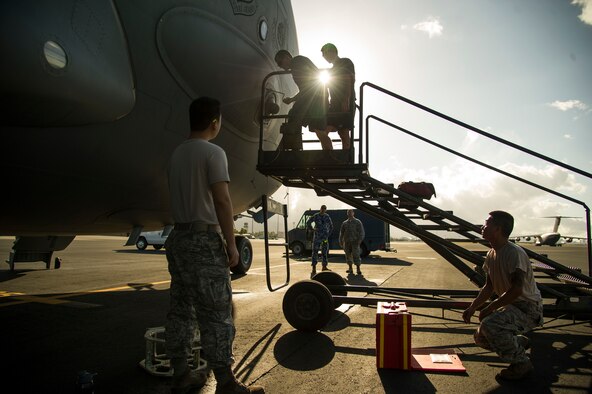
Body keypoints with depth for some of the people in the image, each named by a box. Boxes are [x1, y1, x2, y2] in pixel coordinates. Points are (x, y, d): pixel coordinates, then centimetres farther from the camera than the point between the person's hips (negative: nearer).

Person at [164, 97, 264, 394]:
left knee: (180, 310, 12)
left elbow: (180, 198, 16)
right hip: (204, 239, -8)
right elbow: (221, 200, -17)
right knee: (216, 314, -4)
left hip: (178, 237, 9)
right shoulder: (212, 152, -10)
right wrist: (231, 244, -12)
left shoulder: (176, 154, 15)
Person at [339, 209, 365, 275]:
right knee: (348, 255, 5)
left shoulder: (358, 222, 2)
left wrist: (360, 240, -17)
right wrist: (340, 241, 5)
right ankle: (350, 269, 14)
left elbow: (361, 232, -5)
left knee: (356, 255, -11)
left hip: (355, 242, -4)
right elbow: (341, 233, 14)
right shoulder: (344, 223, 13)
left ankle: (358, 269, -8)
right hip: (347, 242, 4)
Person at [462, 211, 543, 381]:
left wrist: (489, 308, -25)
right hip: (510, 306, 9)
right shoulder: (491, 254, 5)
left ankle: (521, 363, -9)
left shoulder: (515, 253, -23)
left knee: (489, 325, -31)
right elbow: (489, 287, 13)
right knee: (480, 338, 6)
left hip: (529, 309, -9)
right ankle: (519, 343, 27)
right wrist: (472, 307, 2)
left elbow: (517, 290, -31)